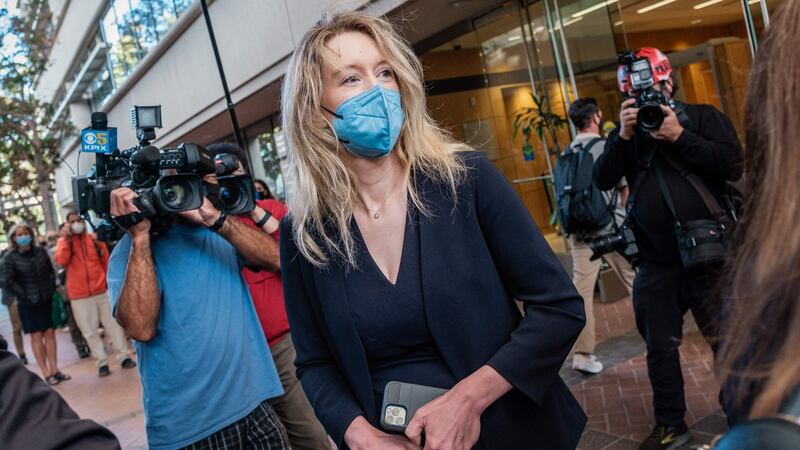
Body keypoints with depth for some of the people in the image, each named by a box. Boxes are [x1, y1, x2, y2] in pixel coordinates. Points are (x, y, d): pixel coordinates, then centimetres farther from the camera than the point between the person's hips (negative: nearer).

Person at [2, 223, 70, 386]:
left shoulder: (41, 251, 3)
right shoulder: (11, 257, -6)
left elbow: (51, 272, 9)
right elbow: (8, 282, -7)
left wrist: (51, 290, 0)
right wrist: (24, 296, -10)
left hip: (47, 300, 3)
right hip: (28, 304, -3)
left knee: (50, 333, 4)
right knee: (36, 336, 1)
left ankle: (54, 370, 10)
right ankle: (46, 374, 4)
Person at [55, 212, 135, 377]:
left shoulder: (94, 239, 6)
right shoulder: (63, 241, 4)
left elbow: (106, 262, 11)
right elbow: (61, 261, -14)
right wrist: (67, 240, -18)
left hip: (102, 290, 1)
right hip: (79, 294, -1)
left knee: (113, 324, 5)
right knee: (89, 330, 4)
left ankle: (124, 356, 13)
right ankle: (102, 363, 12)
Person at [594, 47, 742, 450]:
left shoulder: (703, 117, 1)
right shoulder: (627, 132, 10)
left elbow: (733, 165, -12)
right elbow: (602, 180, -3)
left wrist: (680, 136, -17)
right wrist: (623, 136, -14)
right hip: (655, 264, 3)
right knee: (659, 348, 11)